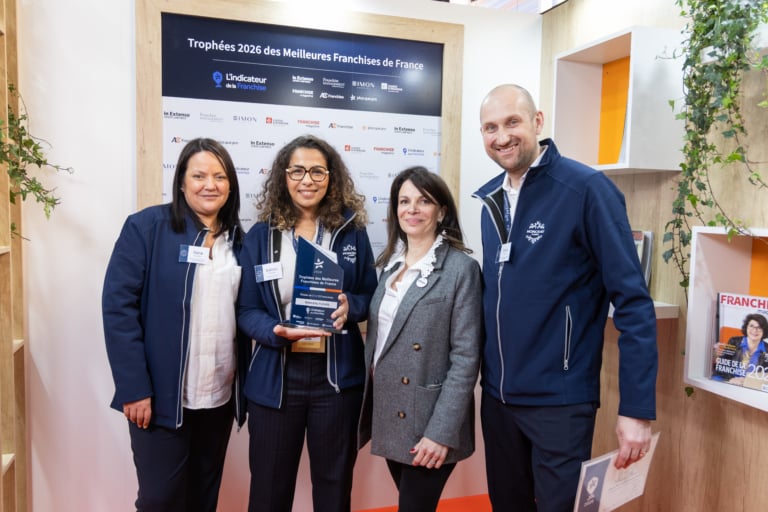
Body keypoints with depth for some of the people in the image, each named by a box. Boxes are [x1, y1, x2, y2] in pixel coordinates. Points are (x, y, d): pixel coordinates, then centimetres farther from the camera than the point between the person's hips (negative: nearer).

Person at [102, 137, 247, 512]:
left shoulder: (237, 239, 7)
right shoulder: (146, 227, -8)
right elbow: (118, 306, -11)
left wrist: (243, 382, 5)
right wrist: (134, 388, -15)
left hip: (221, 396, 5)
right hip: (162, 396, -4)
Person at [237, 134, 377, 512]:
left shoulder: (352, 232, 2)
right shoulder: (259, 236, 0)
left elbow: (371, 296, 6)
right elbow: (246, 310, 0)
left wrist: (350, 306, -16)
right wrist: (278, 332, -20)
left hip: (336, 374, 1)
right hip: (276, 376, 0)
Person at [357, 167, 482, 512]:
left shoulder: (460, 268, -12)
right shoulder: (390, 263, 7)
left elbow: (465, 358, -15)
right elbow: (378, 340, 11)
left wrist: (441, 431, -18)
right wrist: (369, 407, 8)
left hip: (428, 423, -6)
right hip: (388, 417, 6)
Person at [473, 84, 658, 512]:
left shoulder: (587, 188, -14)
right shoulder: (491, 198, 5)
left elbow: (632, 300, -15)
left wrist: (637, 407, -17)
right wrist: (489, 377, 11)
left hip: (560, 398, -6)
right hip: (497, 395, 6)